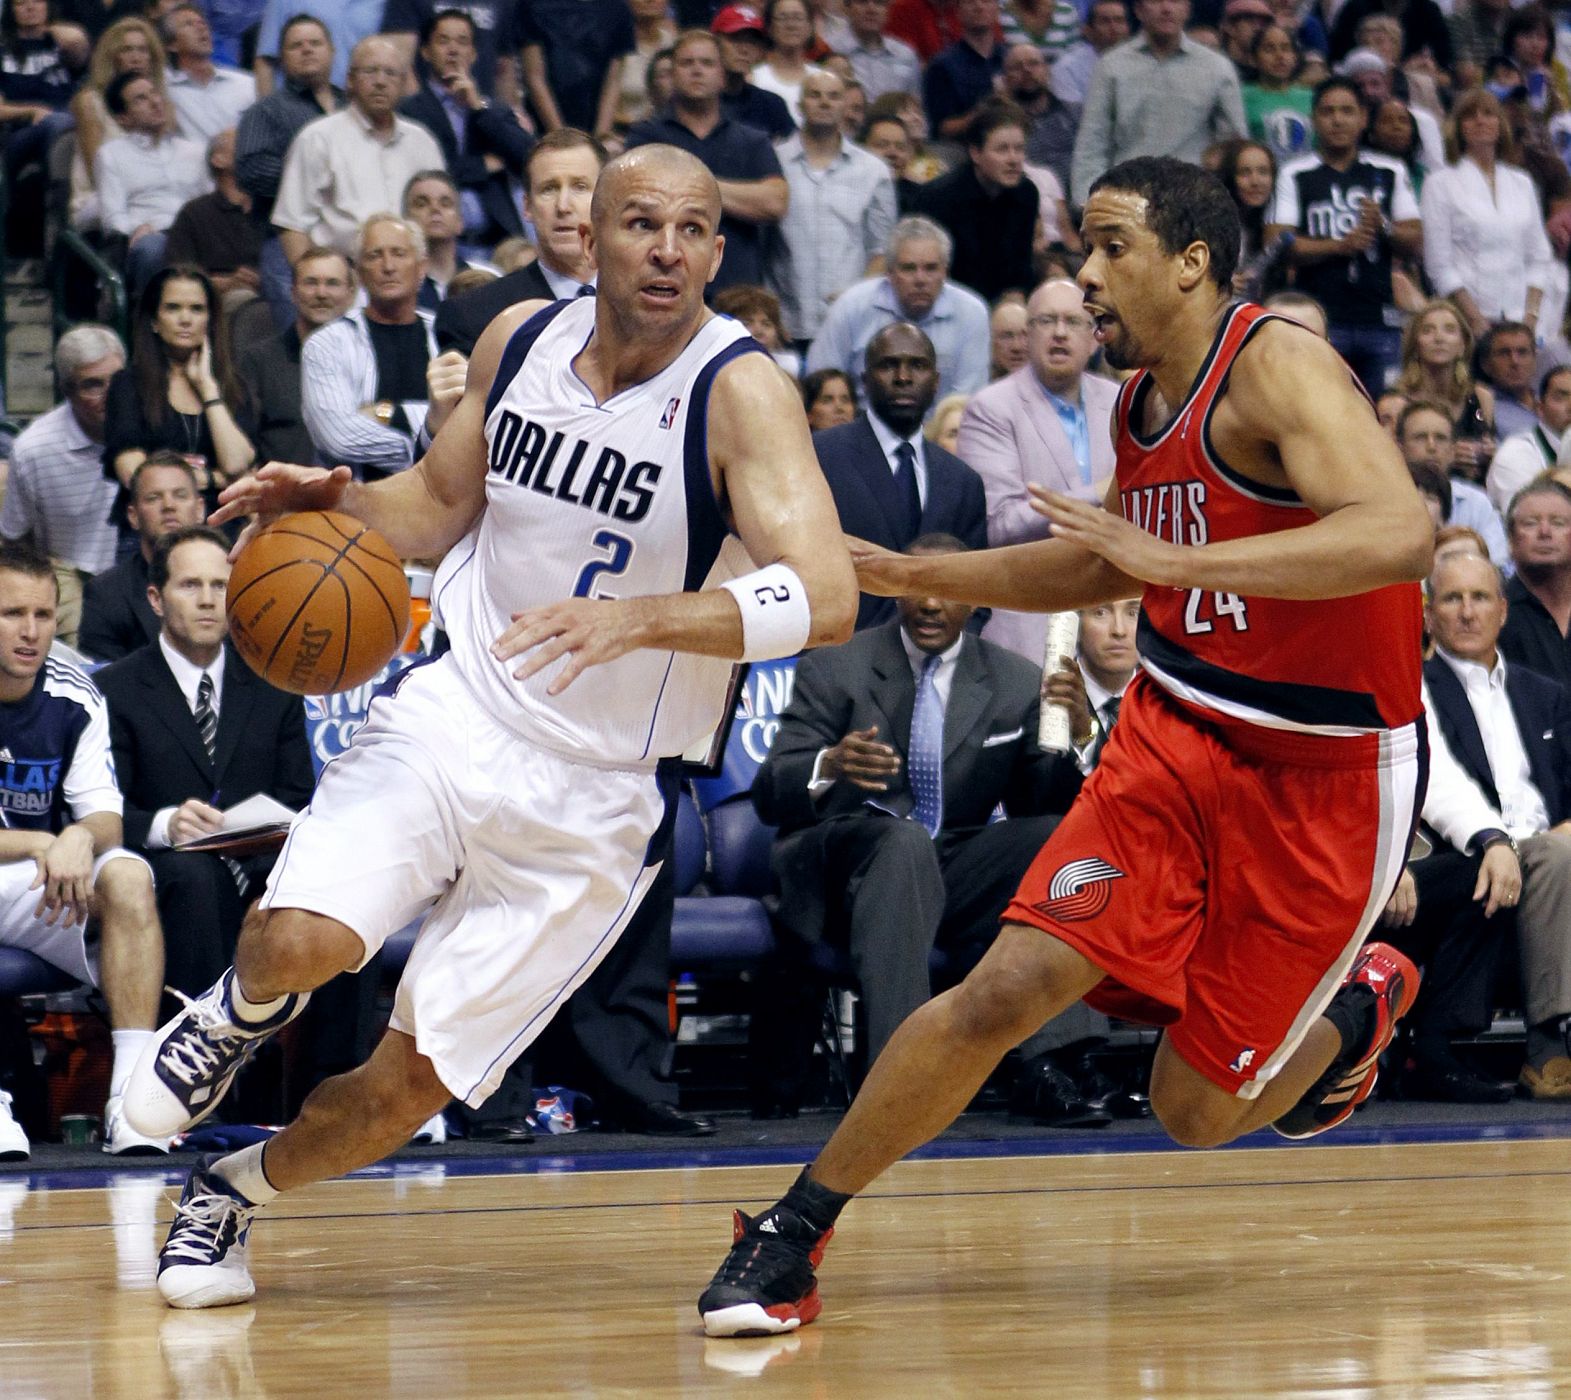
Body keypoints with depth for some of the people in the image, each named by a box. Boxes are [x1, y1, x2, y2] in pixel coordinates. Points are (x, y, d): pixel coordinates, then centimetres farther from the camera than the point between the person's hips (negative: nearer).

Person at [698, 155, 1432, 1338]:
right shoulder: (1143, 399, 4)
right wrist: (911, 574, 15)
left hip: (1324, 774, -6)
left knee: (1199, 1109, 2)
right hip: (1176, 737, 6)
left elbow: (1399, 534, -37)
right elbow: (1106, 570, 24)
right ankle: (793, 1233, 1)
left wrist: (1174, 559, -38)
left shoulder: (1277, 370, -20)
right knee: (1005, 989, -11)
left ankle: (1358, 1005, 34)